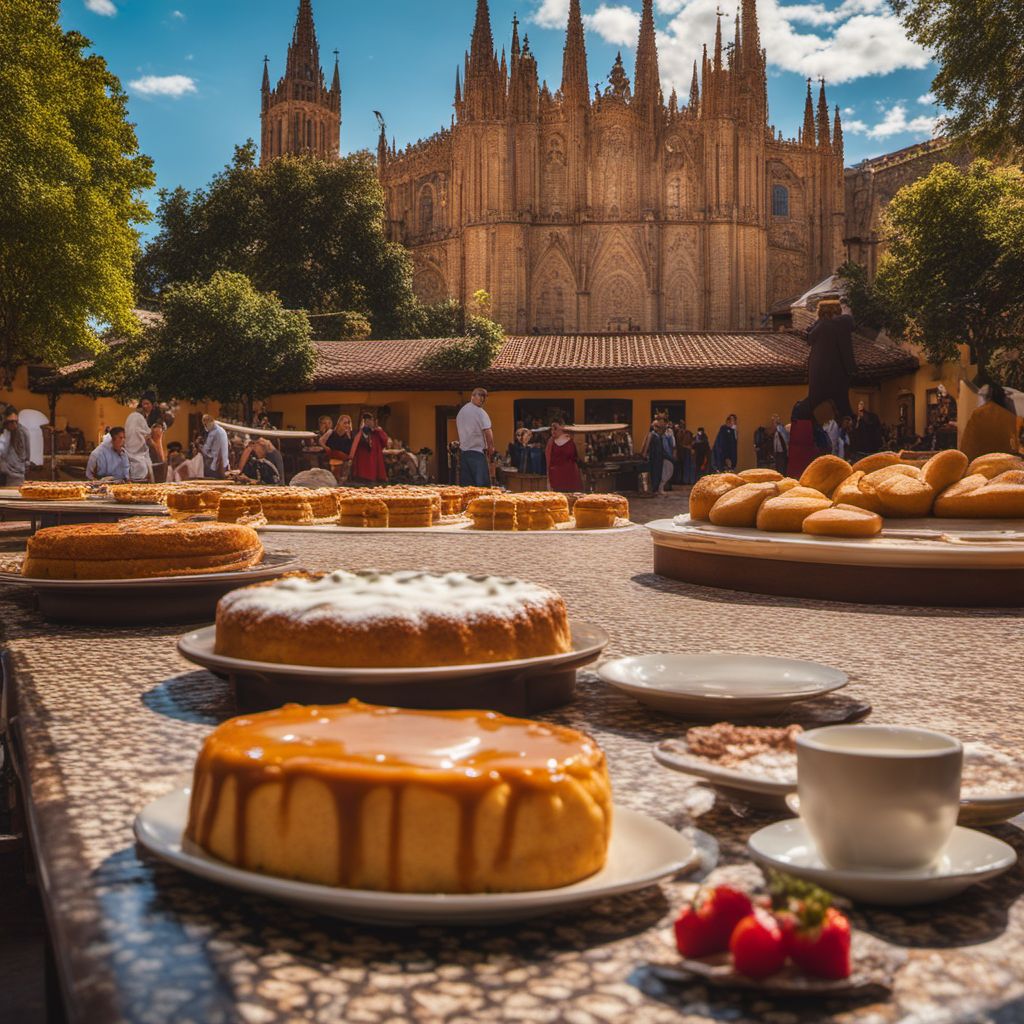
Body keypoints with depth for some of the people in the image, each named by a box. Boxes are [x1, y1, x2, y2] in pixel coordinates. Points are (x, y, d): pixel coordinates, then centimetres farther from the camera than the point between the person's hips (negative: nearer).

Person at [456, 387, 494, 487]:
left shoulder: (461, 412, 15)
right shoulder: (480, 412, -11)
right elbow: (488, 432, -16)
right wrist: (491, 448, -3)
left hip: (463, 451, 8)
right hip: (477, 452, -8)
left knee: (465, 486, 7)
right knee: (482, 486, -8)